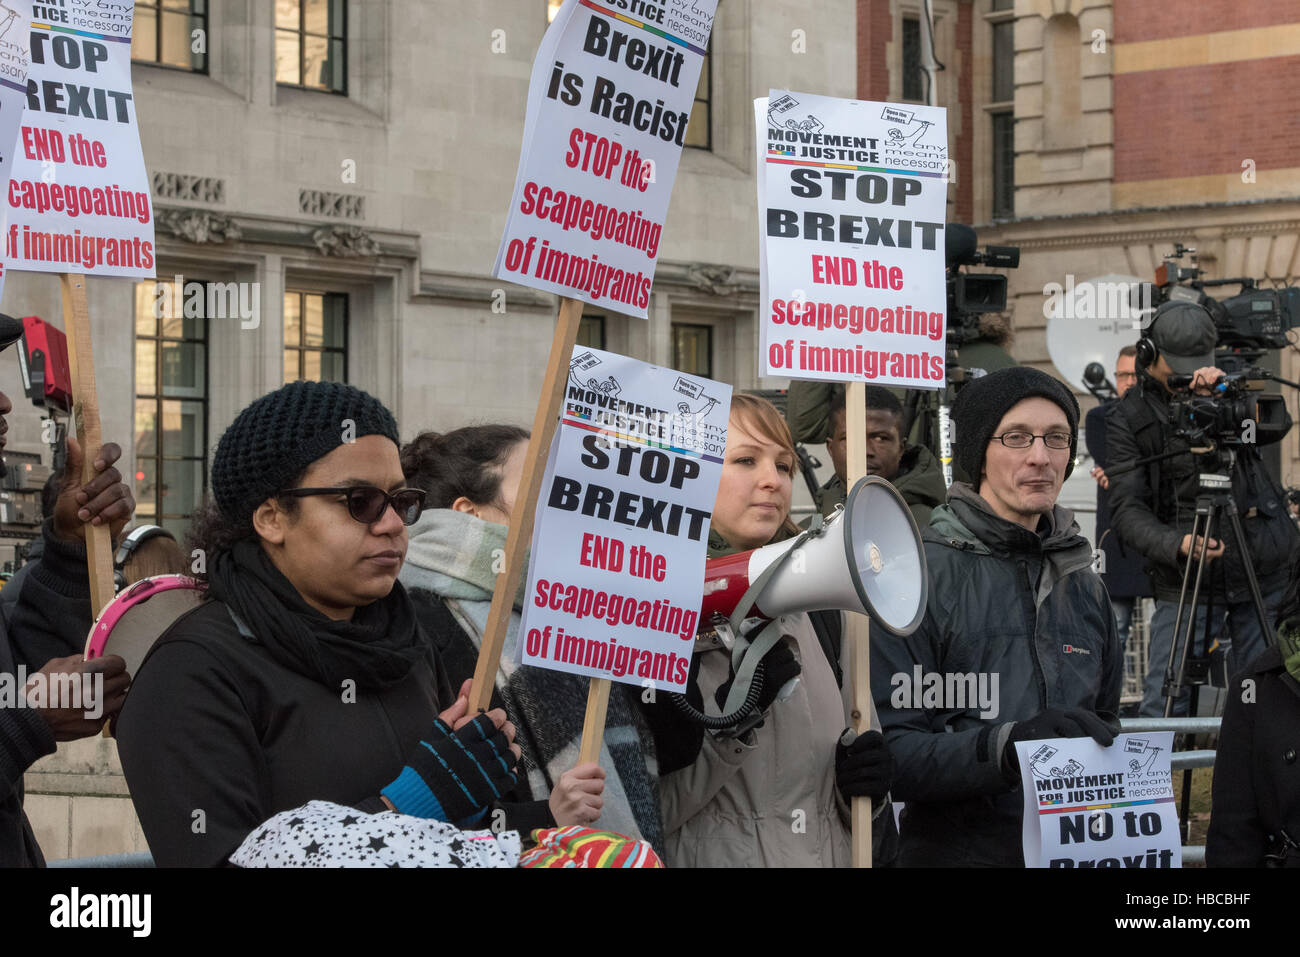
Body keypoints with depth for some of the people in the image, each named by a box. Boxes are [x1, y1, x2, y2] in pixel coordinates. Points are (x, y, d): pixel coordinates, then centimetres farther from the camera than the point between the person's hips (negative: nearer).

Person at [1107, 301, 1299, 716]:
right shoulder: (1128, 419, -4)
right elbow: (1127, 510, -11)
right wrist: (1178, 544, -30)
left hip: (1264, 575, 2)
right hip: (1186, 586, -2)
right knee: (1162, 709, -8)